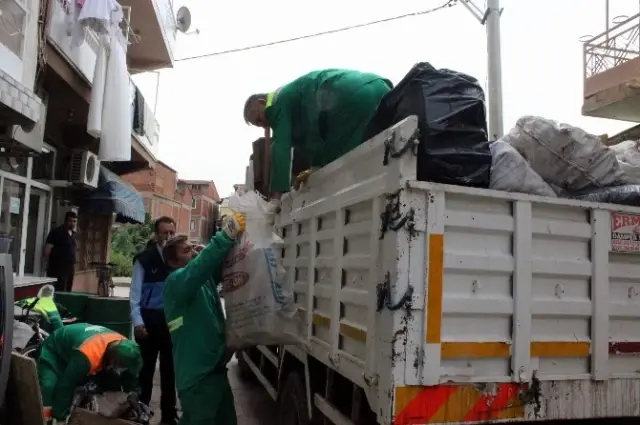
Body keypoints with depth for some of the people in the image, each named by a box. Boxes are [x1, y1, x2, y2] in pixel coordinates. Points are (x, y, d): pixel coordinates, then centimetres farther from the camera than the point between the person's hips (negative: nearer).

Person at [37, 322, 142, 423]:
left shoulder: (123, 348, -25)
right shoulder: (87, 356, -47)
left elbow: (131, 381, -8)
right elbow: (66, 386, -36)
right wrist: (59, 417, -26)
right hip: (54, 351, -6)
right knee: (50, 388, -28)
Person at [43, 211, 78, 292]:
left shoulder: (73, 234, 14)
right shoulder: (56, 232, -9)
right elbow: (47, 249, -11)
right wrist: (47, 265, -13)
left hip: (70, 268, 8)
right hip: (58, 268, -8)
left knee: (67, 292, 10)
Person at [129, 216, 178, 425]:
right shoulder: (144, 259, -5)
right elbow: (135, 292, -6)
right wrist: (137, 321, -12)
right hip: (149, 317, -2)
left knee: (170, 368, 14)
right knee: (145, 367, 12)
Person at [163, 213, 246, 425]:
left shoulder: (205, 278, 10)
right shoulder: (175, 281, -14)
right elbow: (197, 268, -34)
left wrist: (236, 235, -16)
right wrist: (227, 235, -40)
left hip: (217, 371, 8)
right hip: (197, 377, -8)